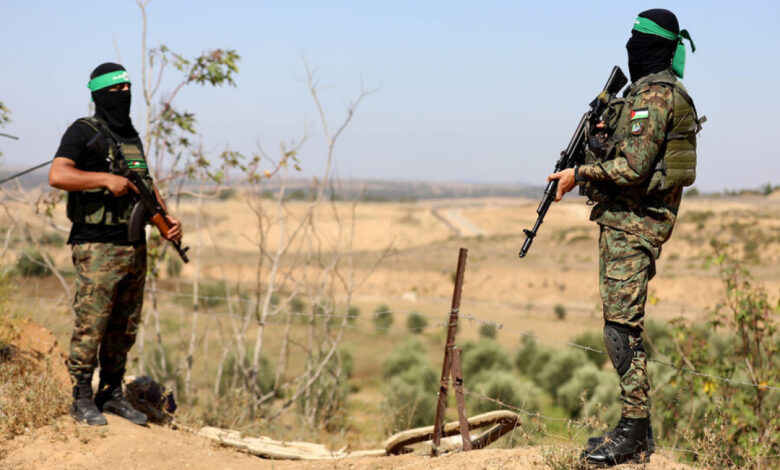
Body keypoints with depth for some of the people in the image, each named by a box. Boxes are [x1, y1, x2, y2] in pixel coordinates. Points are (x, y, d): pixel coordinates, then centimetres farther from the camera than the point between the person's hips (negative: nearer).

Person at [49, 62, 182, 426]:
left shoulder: (131, 136, 18)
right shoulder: (83, 133, -5)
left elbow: (147, 184, 22)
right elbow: (57, 175, -18)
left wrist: (168, 221, 7)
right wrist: (106, 179, -23)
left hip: (134, 247, 7)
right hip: (98, 248, -7)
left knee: (125, 328, 11)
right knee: (91, 324, -5)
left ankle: (113, 394, 21)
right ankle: (82, 400, 5)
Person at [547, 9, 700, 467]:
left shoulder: (652, 95, -15)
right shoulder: (656, 91, 18)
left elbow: (633, 168, -23)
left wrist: (579, 174, -12)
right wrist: (603, 140, 12)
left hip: (632, 223, -11)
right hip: (629, 221, 11)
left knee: (622, 326, -12)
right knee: (625, 325, 12)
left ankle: (633, 432, -9)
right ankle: (638, 430, 17)